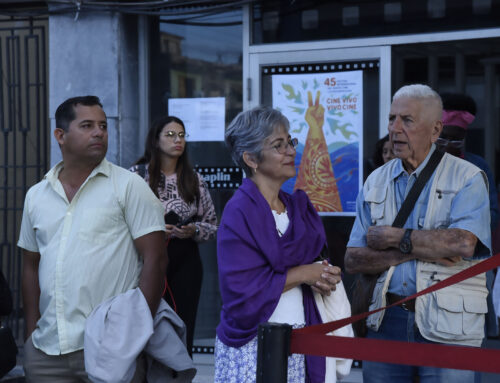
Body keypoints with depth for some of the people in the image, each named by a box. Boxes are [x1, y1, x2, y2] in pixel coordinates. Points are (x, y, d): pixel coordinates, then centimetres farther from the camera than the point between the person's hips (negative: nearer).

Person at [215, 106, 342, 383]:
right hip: (252, 346, -6)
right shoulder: (240, 212, -12)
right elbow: (243, 288, -19)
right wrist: (302, 274, -12)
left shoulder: (297, 205, 10)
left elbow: (312, 259, 16)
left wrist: (322, 278, -7)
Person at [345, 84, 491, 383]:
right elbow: (353, 260, 3)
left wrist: (393, 237, -9)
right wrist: (416, 251, -11)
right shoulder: (376, 183, 11)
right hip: (386, 321, 4)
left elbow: (463, 243, -20)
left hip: (447, 328, -4)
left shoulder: (467, 178, -2)